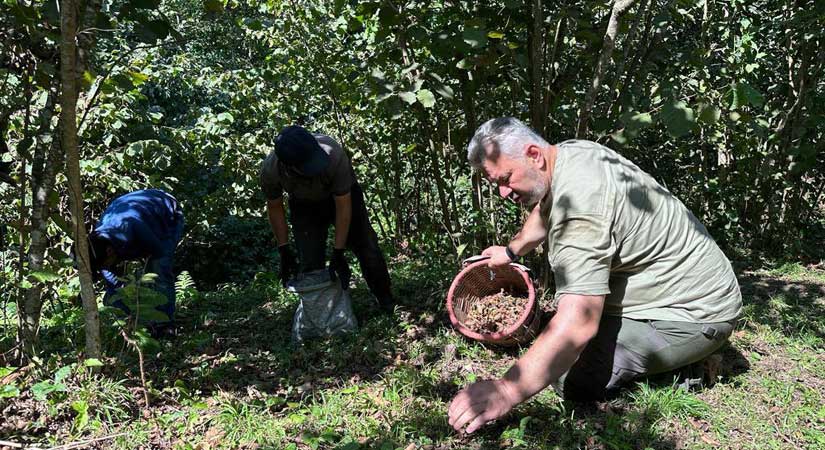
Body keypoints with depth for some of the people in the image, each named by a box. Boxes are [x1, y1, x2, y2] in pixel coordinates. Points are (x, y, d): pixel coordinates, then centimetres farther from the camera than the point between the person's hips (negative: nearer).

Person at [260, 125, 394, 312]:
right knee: (310, 264, -7)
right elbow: (275, 208, -12)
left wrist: (338, 253, -26)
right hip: (304, 205, 2)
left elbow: (343, 206, -30)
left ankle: (388, 304, 14)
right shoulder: (270, 170, -34)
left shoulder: (333, 155, -42)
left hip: (342, 195, -1)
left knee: (368, 251, -5)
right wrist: (284, 251, -11)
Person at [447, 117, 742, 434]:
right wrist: (511, 251, 34)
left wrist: (506, 391, -38)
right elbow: (544, 211, 25)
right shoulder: (570, 152, 0)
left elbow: (578, 324, -37)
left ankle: (689, 360, 0)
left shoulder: (578, 202, -30)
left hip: (697, 313, -10)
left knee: (572, 378, -21)